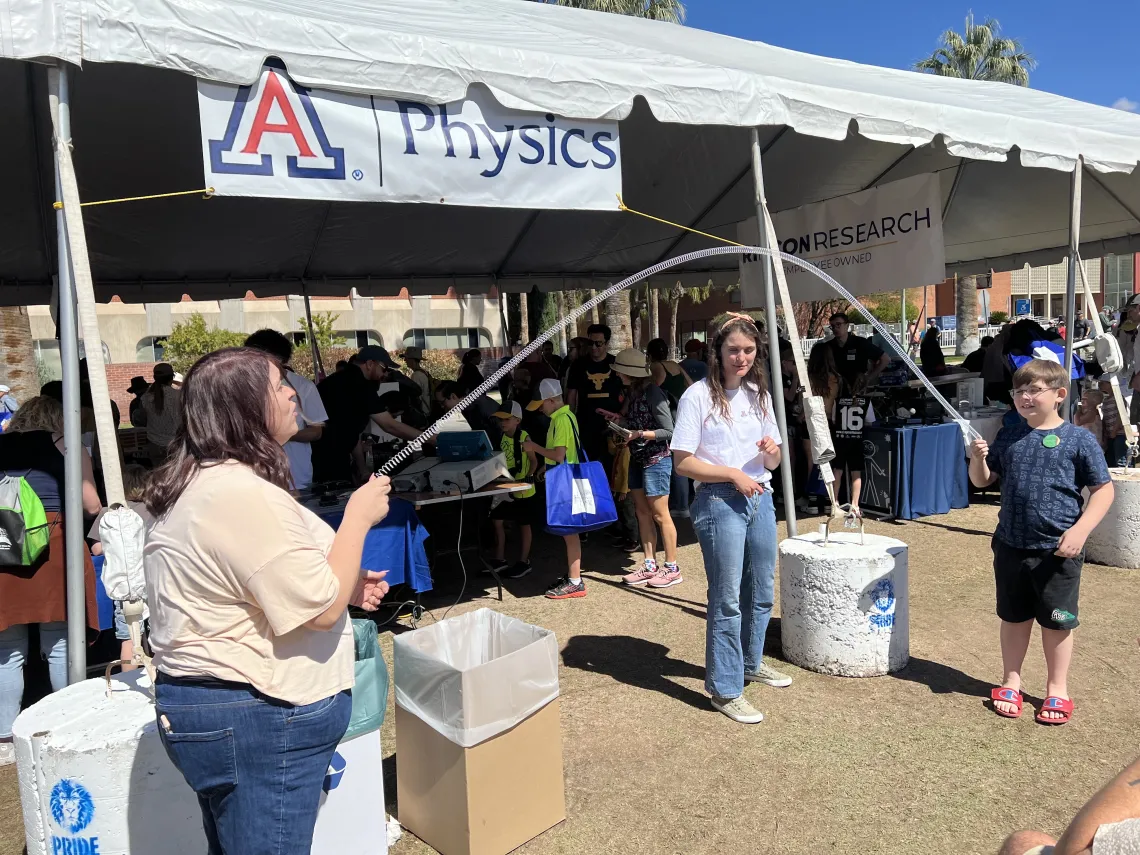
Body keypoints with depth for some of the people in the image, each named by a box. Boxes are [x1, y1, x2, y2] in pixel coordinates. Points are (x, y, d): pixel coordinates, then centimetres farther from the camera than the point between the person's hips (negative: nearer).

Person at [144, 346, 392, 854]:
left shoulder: (202, 482, 8)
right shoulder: (245, 494, -26)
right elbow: (321, 609, -24)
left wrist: (344, 585, 10)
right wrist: (359, 516, -13)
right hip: (255, 718, -10)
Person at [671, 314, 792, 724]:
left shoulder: (759, 395, 10)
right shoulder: (698, 396, -9)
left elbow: (772, 464, 14)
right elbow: (683, 462, -12)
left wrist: (772, 452, -9)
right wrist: (733, 474, -19)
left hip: (761, 501, 7)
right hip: (720, 504, -6)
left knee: (762, 592, 17)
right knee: (727, 599, -3)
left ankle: (750, 662, 40)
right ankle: (725, 689, 10)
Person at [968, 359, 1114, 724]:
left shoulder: (1078, 440, -8)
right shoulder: (1008, 436, 4)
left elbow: (1103, 489, -6)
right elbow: (983, 480, 10)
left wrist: (1080, 530, -17)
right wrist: (978, 458, -12)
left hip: (1059, 551, -3)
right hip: (1011, 546, 3)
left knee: (1057, 621, 12)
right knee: (1013, 617, 16)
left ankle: (1057, 689, 29)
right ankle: (1011, 682, 31)